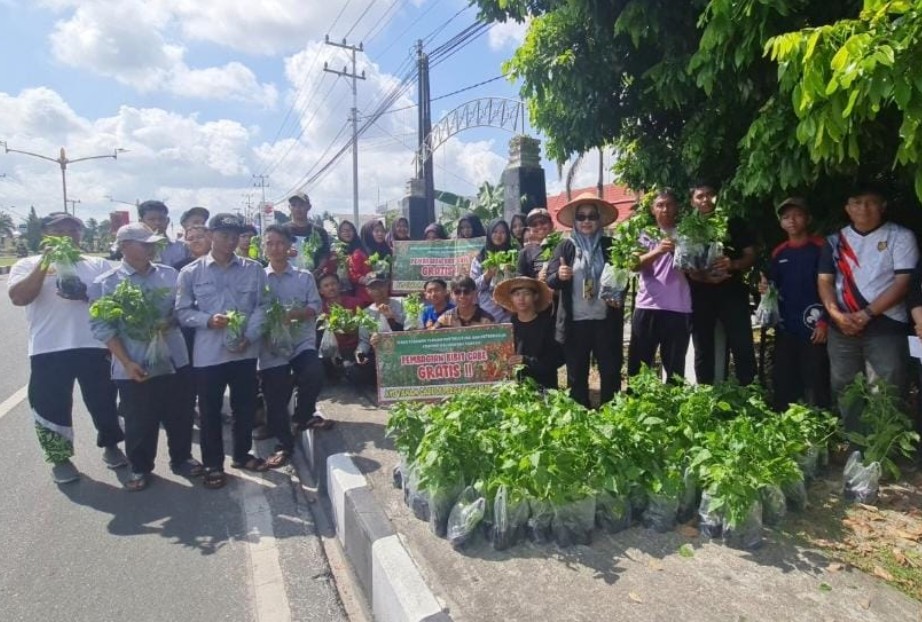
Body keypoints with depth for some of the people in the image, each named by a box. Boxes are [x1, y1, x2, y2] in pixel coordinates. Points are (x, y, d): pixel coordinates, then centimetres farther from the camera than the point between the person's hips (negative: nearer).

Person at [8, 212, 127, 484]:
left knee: (103, 401, 11)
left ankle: (111, 446, 31)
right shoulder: (28, 265, 6)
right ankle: (61, 458, 26)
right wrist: (44, 263, -15)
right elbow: (18, 297, -10)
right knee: (52, 406, 8)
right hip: (49, 350, 0)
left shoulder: (98, 264, 9)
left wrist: (87, 294, -17)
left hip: (95, 346, 1)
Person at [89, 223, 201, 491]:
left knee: (180, 416, 13)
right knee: (139, 423, 10)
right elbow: (102, 326, -7)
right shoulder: (105, 283, -5)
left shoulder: (169, 275, 4)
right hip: (134, 367, -2)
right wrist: (126, 362, -12)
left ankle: (182, 459, 33)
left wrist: (167, 323, -14)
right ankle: (140, 468, 30)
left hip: (173, 359, 3)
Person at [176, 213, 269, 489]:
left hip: (245, 351, 2)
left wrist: (249, 336, -11)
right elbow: (182, 311, 1)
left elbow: (262, 306, 2)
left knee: (245, 406, 13)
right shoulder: (191, 272, 0)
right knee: (210, 411, 9)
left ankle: (242, 454, 34)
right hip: (208, 352, -1)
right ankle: (213, 464, 25)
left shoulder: (254, 270, 3)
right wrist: (208, 320, -17)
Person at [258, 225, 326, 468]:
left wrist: (291, 315, -19)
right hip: (271, 346, 1)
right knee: (275, 398, 2)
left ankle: (302, 416, 5)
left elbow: (315, 307, -2)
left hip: (302, 341, 0)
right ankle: (284, 446, 20)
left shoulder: (304, 276, 7)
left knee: (314, 374, -25)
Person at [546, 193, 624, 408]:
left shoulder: (610, 245, 5)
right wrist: (559, 276, -27)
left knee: (611, 371, 8)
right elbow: (550, 280, -4)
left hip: (606, 320, 1)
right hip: (575, 321, 0)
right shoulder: (565, 247, 2)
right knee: (577, 374, 9)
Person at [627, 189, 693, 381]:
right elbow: (635, 265, -7)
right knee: (638, 364, 4)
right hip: (647, 307, 0)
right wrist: (658, 251, -27)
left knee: (675, 368, 6)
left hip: (679, 309, 0)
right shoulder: (645, 234, 8)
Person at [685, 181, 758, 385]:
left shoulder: (733, 223, 9)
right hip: (700, 295, 0)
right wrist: (703, 276, -17)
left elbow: (751, 255, 6)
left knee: (743, 348, -3)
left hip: (732, 292, 0)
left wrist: (733, 264, -15)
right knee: (703, 351, 7)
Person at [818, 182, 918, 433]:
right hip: (842, 328, 4)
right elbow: (825, 281, 6)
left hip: (886, 326, -3)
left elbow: (903, 282, -6)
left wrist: (866, 314, -14)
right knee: (844, 391, 10)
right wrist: (836, 314, -10)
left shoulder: (900, 236, 2)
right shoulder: (835, 240, 11)